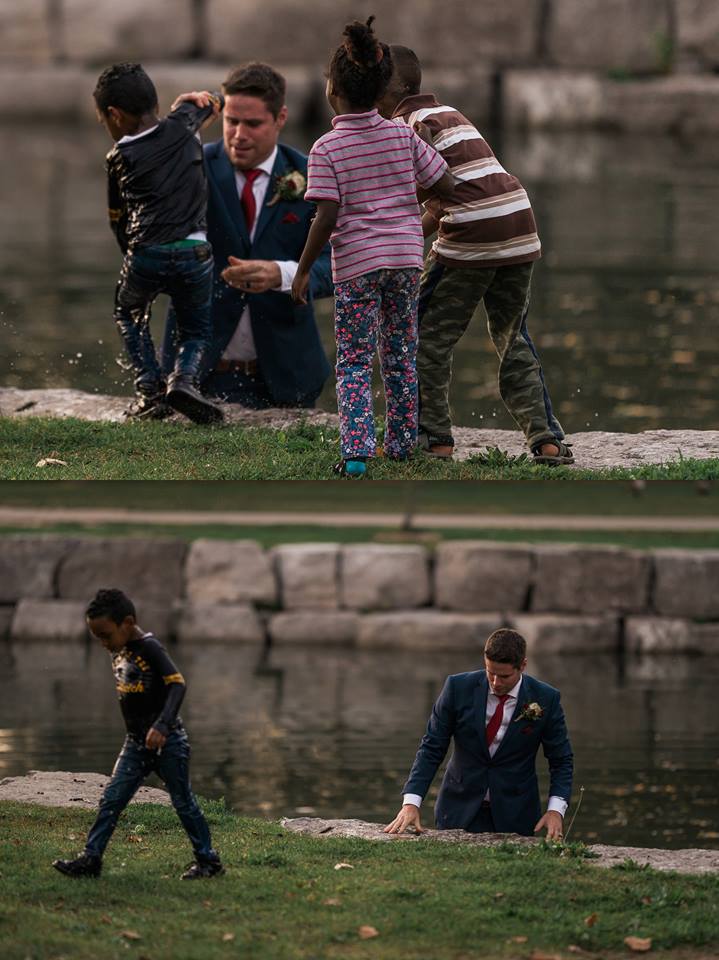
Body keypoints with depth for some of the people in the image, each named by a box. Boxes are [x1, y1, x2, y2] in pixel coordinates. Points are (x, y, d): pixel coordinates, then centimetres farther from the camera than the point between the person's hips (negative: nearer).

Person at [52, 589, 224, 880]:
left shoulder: (149, 648, -17)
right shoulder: (118, 652, 7)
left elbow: (177, 684, -25)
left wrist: (161, 725, -35)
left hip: (167, 740, -7)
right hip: (136, 743, 7)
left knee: (183, 802, 3)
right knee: (111, 800, 1)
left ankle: (208, 860, 15)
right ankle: (90, 858, 2)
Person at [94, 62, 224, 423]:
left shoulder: (119, 158, 7)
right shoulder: (182, 127, 10)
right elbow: (215, 100, 31)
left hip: (145, 255, -1)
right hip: (194, 252, 1)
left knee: (129, 315, 28)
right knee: (196, 330, 21)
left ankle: (150, 389, 12)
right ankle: (183, 377, -9)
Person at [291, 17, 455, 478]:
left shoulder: (326, 150, -10)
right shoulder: (402, 136, 1)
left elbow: (327, 217, -16)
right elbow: (446, 184, 6)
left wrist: (303, 269, -7)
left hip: (356, 265, -3)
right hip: (406, 256, 3)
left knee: (354, 363, 2)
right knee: (401, 356, 17)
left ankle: (356, 453, -11)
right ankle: (402, 442, 25)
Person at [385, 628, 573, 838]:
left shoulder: (545, 700, -10)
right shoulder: (458, 687, -9)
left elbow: (561, 759, -1)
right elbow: (431, 748, -5)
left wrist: (555, 810, -16)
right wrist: (411, 803, -16)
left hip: (515, 818, -1)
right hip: (460, 811, 1)